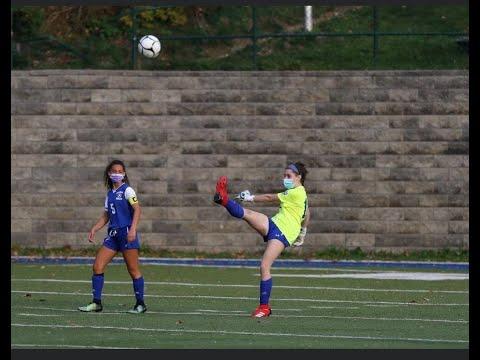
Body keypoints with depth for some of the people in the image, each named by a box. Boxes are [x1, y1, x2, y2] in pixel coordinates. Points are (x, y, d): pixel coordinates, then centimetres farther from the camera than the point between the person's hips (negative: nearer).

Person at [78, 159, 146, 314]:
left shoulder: (127, 190, -4)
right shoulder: (110, 193, 16)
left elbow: (137, 209, -15)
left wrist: (133, 229, -27)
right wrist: (94, 229, 11)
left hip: (126, 233, -7)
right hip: (113, 233, 7)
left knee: (133, 270, -3)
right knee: (97, 267, -1)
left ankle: (140, 304, 7)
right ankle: (96, 303, 4)